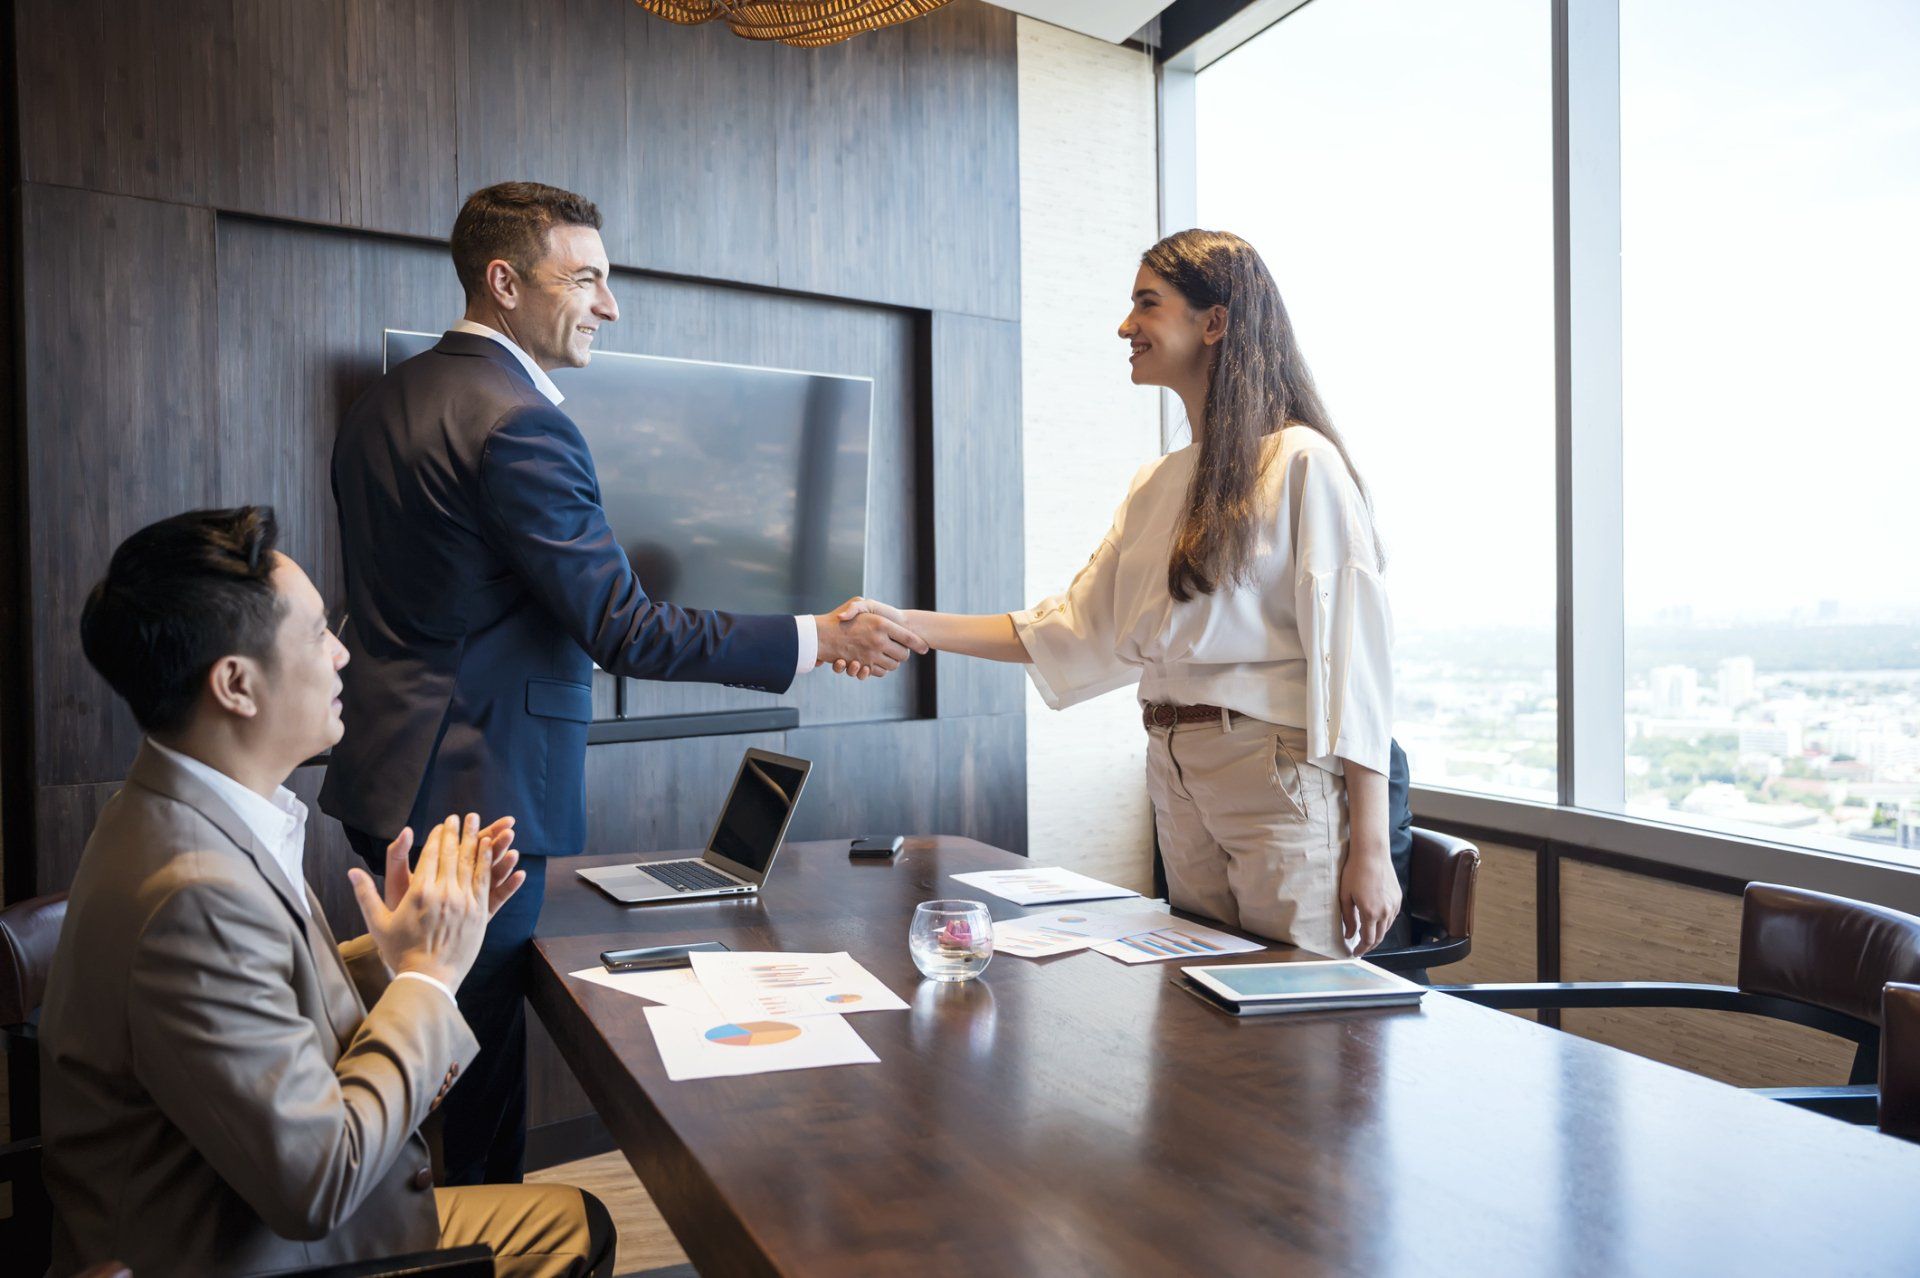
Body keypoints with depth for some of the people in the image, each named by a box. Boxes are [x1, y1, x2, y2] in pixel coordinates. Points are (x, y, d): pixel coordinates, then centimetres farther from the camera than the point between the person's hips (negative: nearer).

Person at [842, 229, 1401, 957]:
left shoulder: (1301, 464, -9)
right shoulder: (1157, 486, 13)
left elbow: (1353, 652, -13)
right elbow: (1077, 630, 10)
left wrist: (1370, 848, -14)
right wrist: (907, 625, 3)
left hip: (1282, 785, -7)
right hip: (1180, 780, 7)